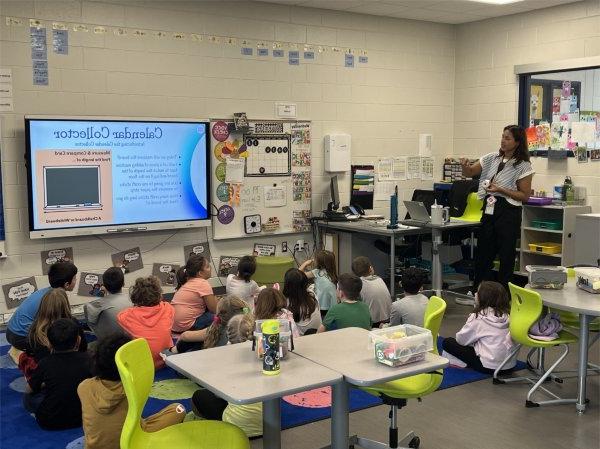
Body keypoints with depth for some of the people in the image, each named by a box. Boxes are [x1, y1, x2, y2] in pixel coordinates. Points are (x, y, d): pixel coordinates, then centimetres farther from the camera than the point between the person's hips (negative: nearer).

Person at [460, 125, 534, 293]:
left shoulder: (523, 165, -7)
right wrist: (465, 165, -14)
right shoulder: (492, 158, 7)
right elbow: (469, 173, 10)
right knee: (482, 254, 11)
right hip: (489, 211, 5)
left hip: (508, 214, -5)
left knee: (506, 256, 1)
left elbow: (524, 196, -7)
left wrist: (500, 189, -17)